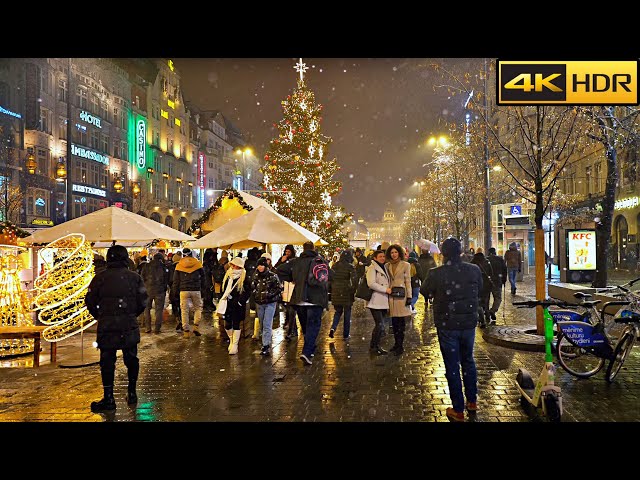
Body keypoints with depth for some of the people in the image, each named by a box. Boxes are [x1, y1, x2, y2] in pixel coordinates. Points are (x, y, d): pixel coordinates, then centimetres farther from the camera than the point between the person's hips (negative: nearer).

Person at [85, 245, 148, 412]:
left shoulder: (100, 277, -3)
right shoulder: (134, 277, 1)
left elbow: (90, 301, 0)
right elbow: (143, 301, 2)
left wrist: (99, 316, 16)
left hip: (106, 326, -2)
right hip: (130, 326, 2)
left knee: (107, 361, 4)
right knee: (131, 359, 14)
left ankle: (109, 399, 6)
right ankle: (132, 394, 22)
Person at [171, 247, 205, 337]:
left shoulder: (179, 265, 3)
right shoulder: (198, 263, 1)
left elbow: (176, 280, 5)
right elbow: (203, 277, 8)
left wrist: (175, 292, 14)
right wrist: (201, 287, 19)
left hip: (183, 290, 0)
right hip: (196, 290, 0)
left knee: (184, 310, 6)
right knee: (198, 308, 15)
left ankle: (186, 331, 5)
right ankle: (196, 326, -1)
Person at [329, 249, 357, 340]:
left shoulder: (335, 266, 3)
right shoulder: (350, 267, -10)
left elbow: (330, 278, 9)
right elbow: (354, 280, -15)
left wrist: (331, 290, 16)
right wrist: (353, 291, -1)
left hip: (335, 292, 3)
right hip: (346, 293, -3)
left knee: (338, 311, 19)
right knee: (347, 314, 10)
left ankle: (333, 328, -3)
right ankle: (345, 335, 16)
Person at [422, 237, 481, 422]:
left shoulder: (436, 274, -19)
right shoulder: (474, 270, -9)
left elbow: (425, 292, -1)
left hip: (447, 326, -3)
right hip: (469, 323, 3)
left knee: (452, 366, 7)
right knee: (468, 361, 22)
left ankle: (458, 410, 14)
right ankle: (472, 401, 35)